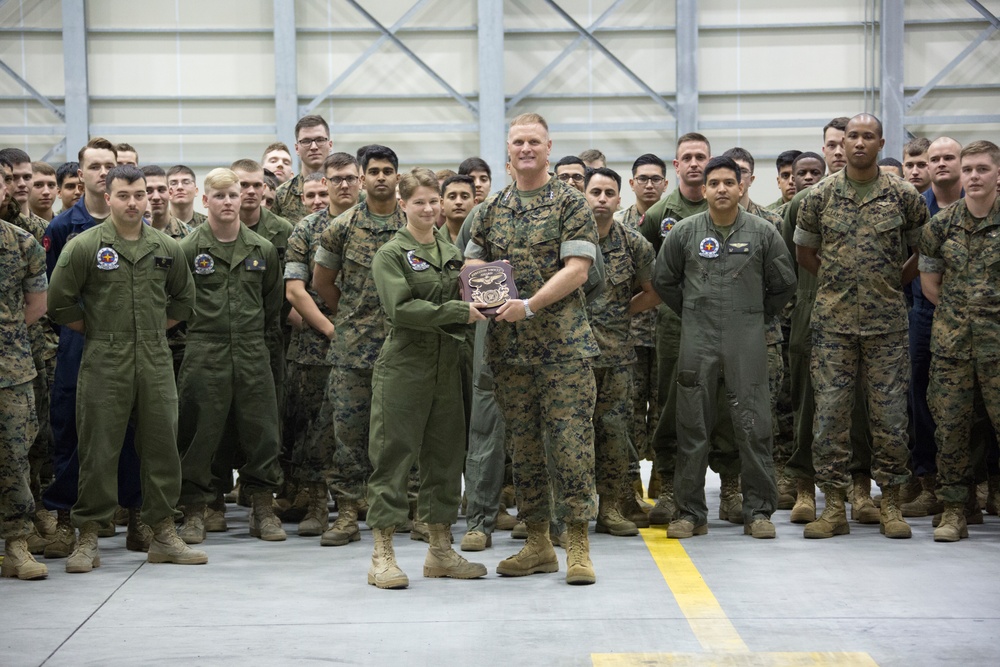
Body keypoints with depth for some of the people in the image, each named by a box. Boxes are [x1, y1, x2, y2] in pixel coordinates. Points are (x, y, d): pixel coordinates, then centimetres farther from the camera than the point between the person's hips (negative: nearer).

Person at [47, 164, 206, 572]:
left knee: (161, 446, 6)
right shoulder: (84, 246, -3)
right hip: (104, 364, -3)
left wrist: (156, 329, 13)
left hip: (156, 363, 4)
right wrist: (95, 332, 2)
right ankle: (88, 539, 7)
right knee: (99, 451, -1)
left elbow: (183, 298, 22)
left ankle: (163, 534, 16)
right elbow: (59, 302, -1)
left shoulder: (166, 247, 9)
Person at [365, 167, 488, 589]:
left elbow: (465, 306, 18)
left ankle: (441, 550, 19)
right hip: (403, 365, -6)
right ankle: (382, 556, 1)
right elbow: (401, 308, -17)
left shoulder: (451, 253, 14)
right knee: (393, 455, -4)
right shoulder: (390, 254, -4)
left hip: (445, 364, 6)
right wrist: (456, 311, -20)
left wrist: (475, 308, -4)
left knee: (445, 455, 9)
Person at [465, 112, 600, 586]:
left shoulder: (570, 204, 0)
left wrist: (529, 305, -19)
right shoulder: (491, 211, 14)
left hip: (564, 344, -5)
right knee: (524, 445, 8)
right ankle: (538, 543, 17)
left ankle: (578, 546, 0)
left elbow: (577, 268, -9)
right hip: (509, 347, 5)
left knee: (570, 441, -7)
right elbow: (472, 265, 17)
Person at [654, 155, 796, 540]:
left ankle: (758, 511, 7)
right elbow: (663, 281, 14)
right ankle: (690, 512, 10)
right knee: (693, 426, 3)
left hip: (747, 340, -1)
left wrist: (757, 316, 11)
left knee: (753, 427, -2)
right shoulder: (684, 232, 4)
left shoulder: (763, 233, 3)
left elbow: (783, 284, 12)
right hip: (697, 340, 1)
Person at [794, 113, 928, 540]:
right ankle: (835, 506, 7)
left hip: (886, 322, -1)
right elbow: (803, 252, 13)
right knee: (829, 414, 0)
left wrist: (896, 281, 5)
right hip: (832, 323, 1)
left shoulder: (903, 196, 1)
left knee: (889, 415, 2)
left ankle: (890, 504, 12)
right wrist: (838, 282, 8)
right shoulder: (820, 196, 3)